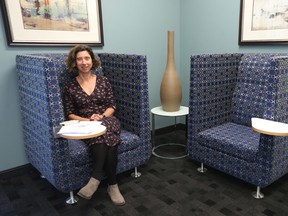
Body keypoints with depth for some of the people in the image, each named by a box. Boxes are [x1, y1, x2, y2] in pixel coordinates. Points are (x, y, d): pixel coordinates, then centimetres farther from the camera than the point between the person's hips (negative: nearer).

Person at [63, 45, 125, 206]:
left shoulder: (103, 81, 6)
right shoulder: (70, 87, 4)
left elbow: (112, 106, 5)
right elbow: (70, 114, 3)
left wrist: (101, 117, -15)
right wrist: (87, 120, -14)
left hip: (107, 120, 1)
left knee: (105, 135, -36)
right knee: (106, 141, -35)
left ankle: (95, 179, -24)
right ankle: (113, 185, -26)